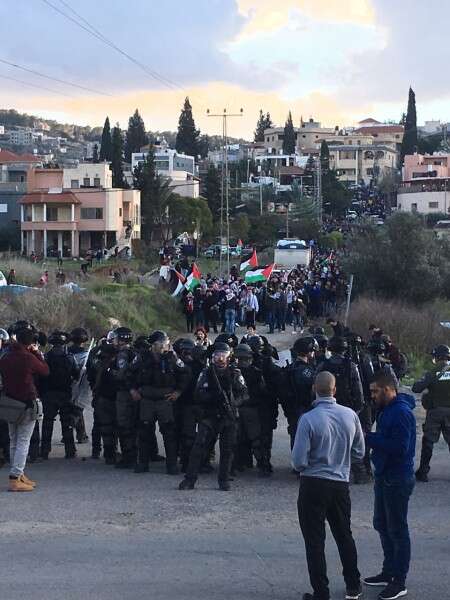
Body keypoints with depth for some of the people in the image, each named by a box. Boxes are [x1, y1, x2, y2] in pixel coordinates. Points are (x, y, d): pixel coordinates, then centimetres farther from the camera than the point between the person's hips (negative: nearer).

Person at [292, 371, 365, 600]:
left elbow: (299, 461, -17)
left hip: (313, 484, -4)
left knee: (315, 541, 6)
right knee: (344, 536, 20)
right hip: (341, 484, 4)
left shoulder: (308, 419, -18)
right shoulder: (350, 415, -6)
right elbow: (359, 452, 6)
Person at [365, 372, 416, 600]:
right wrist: (369, 438, 0)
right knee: (382, 524, 19)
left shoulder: (401, 412, -21)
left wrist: (369, 438, -22)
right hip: (384, 476, 10)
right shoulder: (386, 410, 10)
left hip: (398, 479, -10)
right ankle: (388, 572, 33)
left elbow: (399, 447, -27)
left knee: (397, 530, -2)